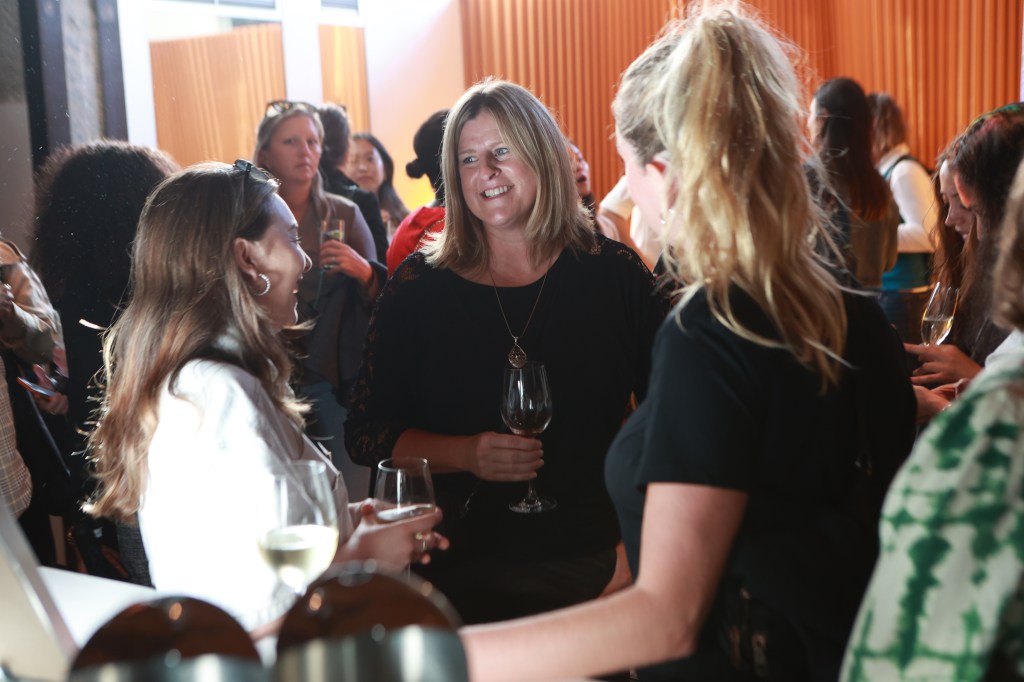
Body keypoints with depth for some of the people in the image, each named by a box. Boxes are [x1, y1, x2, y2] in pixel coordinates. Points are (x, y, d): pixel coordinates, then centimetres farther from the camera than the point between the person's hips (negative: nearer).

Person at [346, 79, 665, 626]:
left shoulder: (612, 274, 0)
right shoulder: (418, 288, 0)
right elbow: (365, 434, 2)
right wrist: (464, 454, -14)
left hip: (593, 567, 1)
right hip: (461, 572, 0)